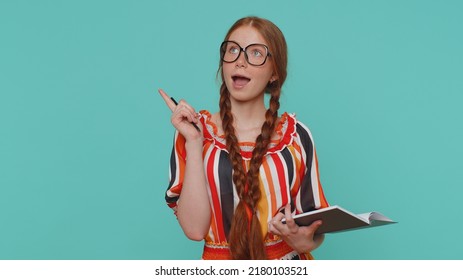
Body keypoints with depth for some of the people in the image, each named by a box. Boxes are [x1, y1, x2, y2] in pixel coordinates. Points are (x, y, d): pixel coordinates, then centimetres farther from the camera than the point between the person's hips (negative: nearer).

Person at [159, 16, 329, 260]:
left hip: (288, 265, 2)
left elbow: (314, 228, 8)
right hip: (221, 271, -2)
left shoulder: (296, 136, 2)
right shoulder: (193, 131, 0)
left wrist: (304, 241, -12)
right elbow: (194, 228, -9)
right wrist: (194, 143, -12)